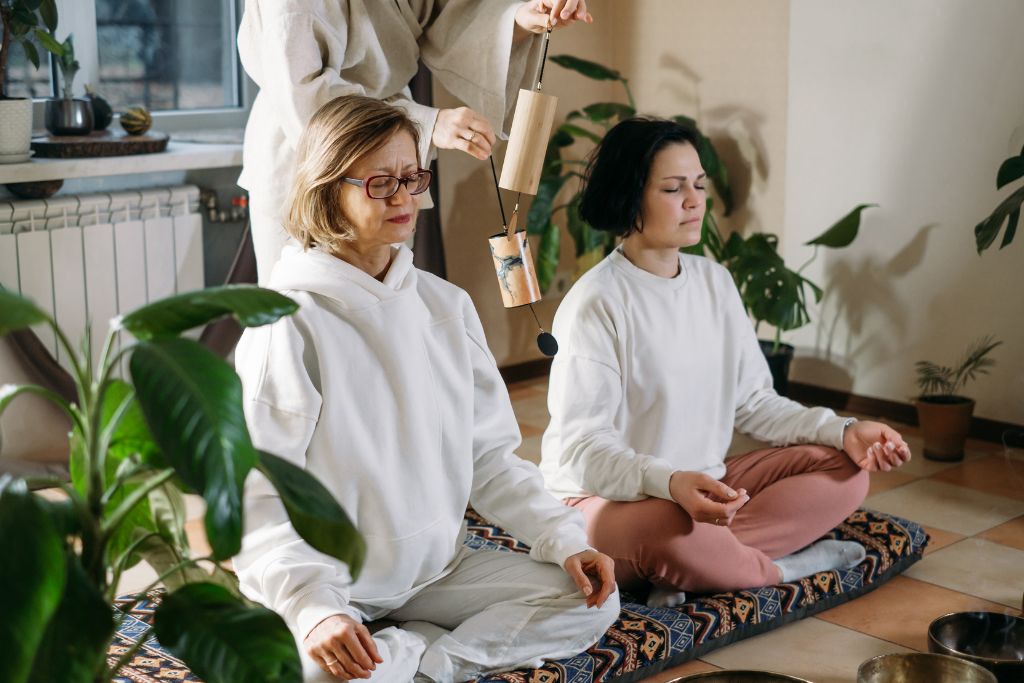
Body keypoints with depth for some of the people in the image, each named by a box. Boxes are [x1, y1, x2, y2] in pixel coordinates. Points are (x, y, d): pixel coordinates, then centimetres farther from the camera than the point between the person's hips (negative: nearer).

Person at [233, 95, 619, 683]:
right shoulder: (291, 323, -13)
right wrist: (313, 607, -31)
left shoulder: (447, 307, 5)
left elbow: (489, 454, 8)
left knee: (593, 599, -8)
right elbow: (258, 491, -18)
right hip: (328, 581, -6)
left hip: (436, 566, 6)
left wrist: (565, 539, -6)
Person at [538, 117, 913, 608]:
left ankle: (697, 570, -19)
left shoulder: (714, 281, 7)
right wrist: (669, 482, -40)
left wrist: (843, 431, -6)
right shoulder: (596, 304, -16)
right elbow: (581, 445, -22)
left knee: (845, 469, -3)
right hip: (603, 501, -8)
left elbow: (753, 402, 9)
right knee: (672, 527, -40)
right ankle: (786, 566, -9)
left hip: (705, 488, 8)